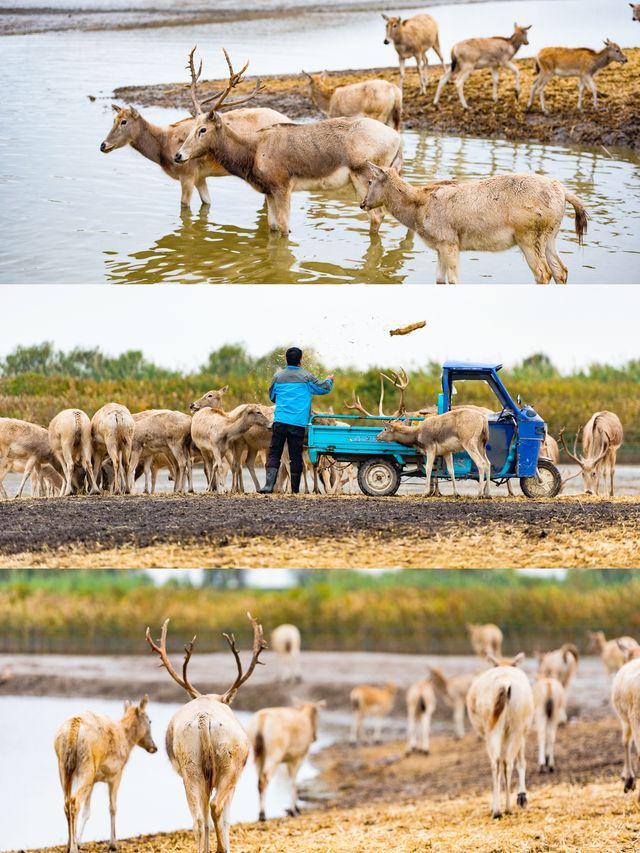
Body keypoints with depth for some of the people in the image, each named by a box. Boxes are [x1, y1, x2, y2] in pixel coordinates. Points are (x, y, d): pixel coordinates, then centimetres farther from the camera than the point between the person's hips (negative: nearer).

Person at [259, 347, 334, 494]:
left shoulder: (278, 376, 6)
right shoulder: (306, 377, 0)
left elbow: (272, 397, 19)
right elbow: (324, 388, 11)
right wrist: (329, 380, 33)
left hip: (280, 421, 1)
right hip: (298, 423, -1)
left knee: (274, 453, 2)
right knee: (296, 456, 5)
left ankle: (269, 484, -15)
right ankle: (295, 489, 10)